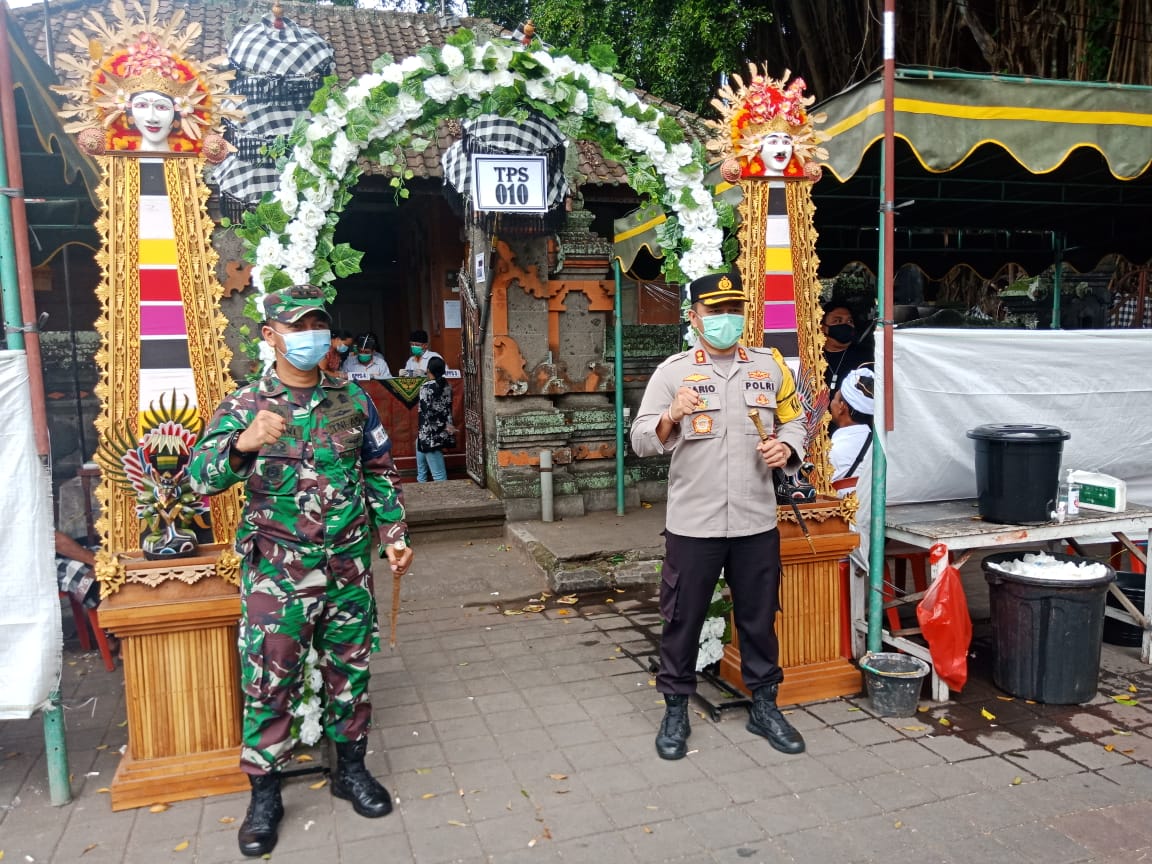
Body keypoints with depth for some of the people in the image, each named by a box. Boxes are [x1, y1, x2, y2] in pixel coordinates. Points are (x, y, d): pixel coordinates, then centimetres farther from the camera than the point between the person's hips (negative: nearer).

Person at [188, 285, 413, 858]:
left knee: (349, 672, 14)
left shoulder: (353, 400, 4)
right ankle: (264, 794, 23)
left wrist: (394, 535, 7)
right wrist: (242, 443, -36)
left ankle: (351, 768, 33)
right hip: (276, 573, -2)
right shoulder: (244, 406, -5)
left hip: (349, 569, 3)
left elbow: (380, 473, 12)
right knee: (268, 683, 5)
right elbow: (201, 476, -17)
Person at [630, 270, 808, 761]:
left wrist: (787, 448, -7)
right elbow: (642, 442, -9)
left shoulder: (770, 367, 7)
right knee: (683, 619, 8)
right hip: (692, 523, -2)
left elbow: (793, 421, 15)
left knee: (759, 618, 15)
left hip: (756, 522, 3)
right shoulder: (672, 371, -3)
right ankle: (675, 711, 25)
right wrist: (671, 417, -29)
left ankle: (764, 706, 33)